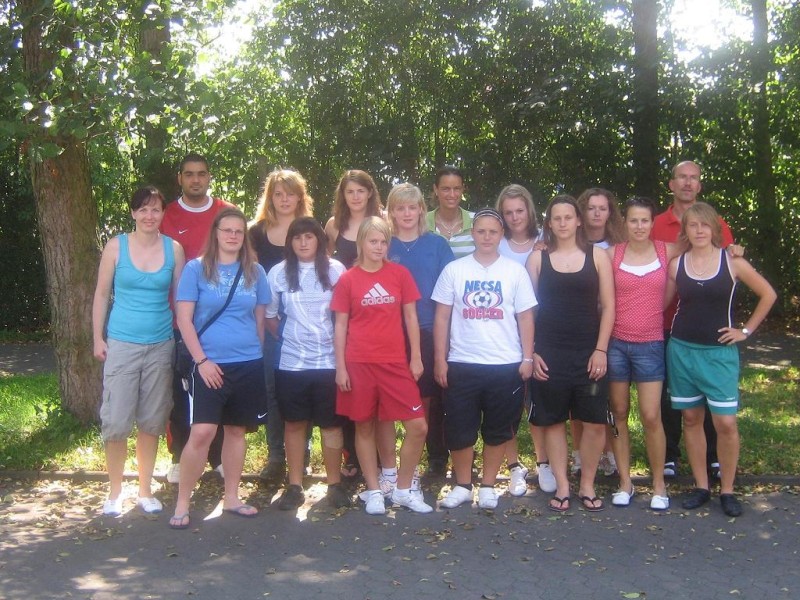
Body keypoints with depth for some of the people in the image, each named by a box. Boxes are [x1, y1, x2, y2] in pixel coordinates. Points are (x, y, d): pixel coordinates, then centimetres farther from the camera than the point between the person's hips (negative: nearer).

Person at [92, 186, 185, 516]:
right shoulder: (116, 246, -1)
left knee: (152, 421, 9)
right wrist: (98, 337, -1)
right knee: (116, 421, -4)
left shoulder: (173, 248, 2)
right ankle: (114, 492, 14)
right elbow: (102, 294, 3)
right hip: (122, 344, -2)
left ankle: (145, 491, 23)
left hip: (161, 345, 2)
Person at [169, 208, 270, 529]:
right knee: (202, 432, -12)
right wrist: (202, 360, -11)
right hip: (210, 365, -3)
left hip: (249, 364, 4)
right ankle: (182, 503, 1)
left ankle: (231, 498, 23)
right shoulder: (196, 269, -2)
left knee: (236, 430, 11)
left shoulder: (255, 272, 7)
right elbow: (184, 319, -5)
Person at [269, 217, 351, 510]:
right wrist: (284, 336, 7)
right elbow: (268, 315, 12)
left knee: (331, 423, 5)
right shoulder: (278, 273, 2)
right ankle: (295, 486, 17)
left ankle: (334, 484, 15)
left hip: (328, 360, -1)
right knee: (295, 423, 8)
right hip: (291, 362, 1)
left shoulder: (335, 270, -1)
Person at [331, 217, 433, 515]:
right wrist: (340, 367, -2)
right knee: (364, 427, 7)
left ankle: (403, 490, 15)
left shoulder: (400, 274, 4)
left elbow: (410, 317, 8)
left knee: (418, 427, -2)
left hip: (396, 362, 2)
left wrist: (416, 357, 4)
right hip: (360, 364, -1)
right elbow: (340, 325, 2)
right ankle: (373, 491, 22)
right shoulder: (347, 280, 0)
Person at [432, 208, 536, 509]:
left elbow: (525, 317, 5)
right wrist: (440, 359, -2)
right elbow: (442, 317, 4)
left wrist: (527, 358, -2)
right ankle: (462, 486, 22)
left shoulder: (515, 271, 4)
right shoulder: (454, 270, 4)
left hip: (506, 365, 0)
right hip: (462, 364, 0)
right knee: (460, 429, 5)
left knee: (498, 429, 8)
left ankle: (487, 486, 22)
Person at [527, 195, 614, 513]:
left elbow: (608, 306, 2)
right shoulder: (538, 258, 4)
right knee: (553, 420, 5)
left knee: (595, 421, -1)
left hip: (588, 351, 0)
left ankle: (587, 486, 16)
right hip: (549, 352, 0)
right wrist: (531, 352, -2)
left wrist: (600, 350, -6)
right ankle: (562, 487, 17)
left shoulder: (597, 255, 4)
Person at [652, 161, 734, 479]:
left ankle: (713, 456, 18)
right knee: (669, 392, 7)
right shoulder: (656, 225, 3)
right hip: (668, 322, 0)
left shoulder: (716, 224, 4)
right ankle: (670, 455, 18)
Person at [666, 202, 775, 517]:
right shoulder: (676, 264, 2)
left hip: (719, 352, -2)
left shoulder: (732, 262, -2)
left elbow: (768, 294, 6)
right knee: (691, 418, 8)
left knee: (726, 422, -7)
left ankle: (727, 490, 9)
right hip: (682, 349, 2)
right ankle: (701, 486, 19)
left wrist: (747, 330, 3)